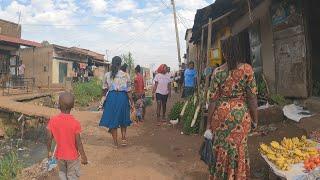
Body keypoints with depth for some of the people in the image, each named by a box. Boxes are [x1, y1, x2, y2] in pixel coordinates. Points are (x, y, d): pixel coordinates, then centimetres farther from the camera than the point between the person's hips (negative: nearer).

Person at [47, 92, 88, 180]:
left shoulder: (53, 121, -14)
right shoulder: (75, 123, -22)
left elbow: (49, 139, -6)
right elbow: (78, 143, -17)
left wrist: (49, 152, 11)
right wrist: (83, 156, -4)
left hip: (59, 155, 3)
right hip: (72, 156, -3)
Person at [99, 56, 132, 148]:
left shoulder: (107, 75, 0)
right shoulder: (125, 75, -4)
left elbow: (105, 89, 6)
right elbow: (128, 91, -4)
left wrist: (106, 95, 27)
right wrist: (132, 102, 3)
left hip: (111, 97, 1)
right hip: (123, 97, 0)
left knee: (112, 119, 10)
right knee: (123, 119, 20)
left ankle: (115, 142, 17)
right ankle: (124, 138, 15)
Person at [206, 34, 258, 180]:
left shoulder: (218, 72, -8)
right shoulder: (247, 69, -7)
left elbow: (213, 100, -6)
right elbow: (252, 97, -6)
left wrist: (209, 122, 2)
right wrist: (255, 119, 7)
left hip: (221, 114, 0)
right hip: (241, 115, 0)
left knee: (221, 149, 15)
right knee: (239, 150, 17)